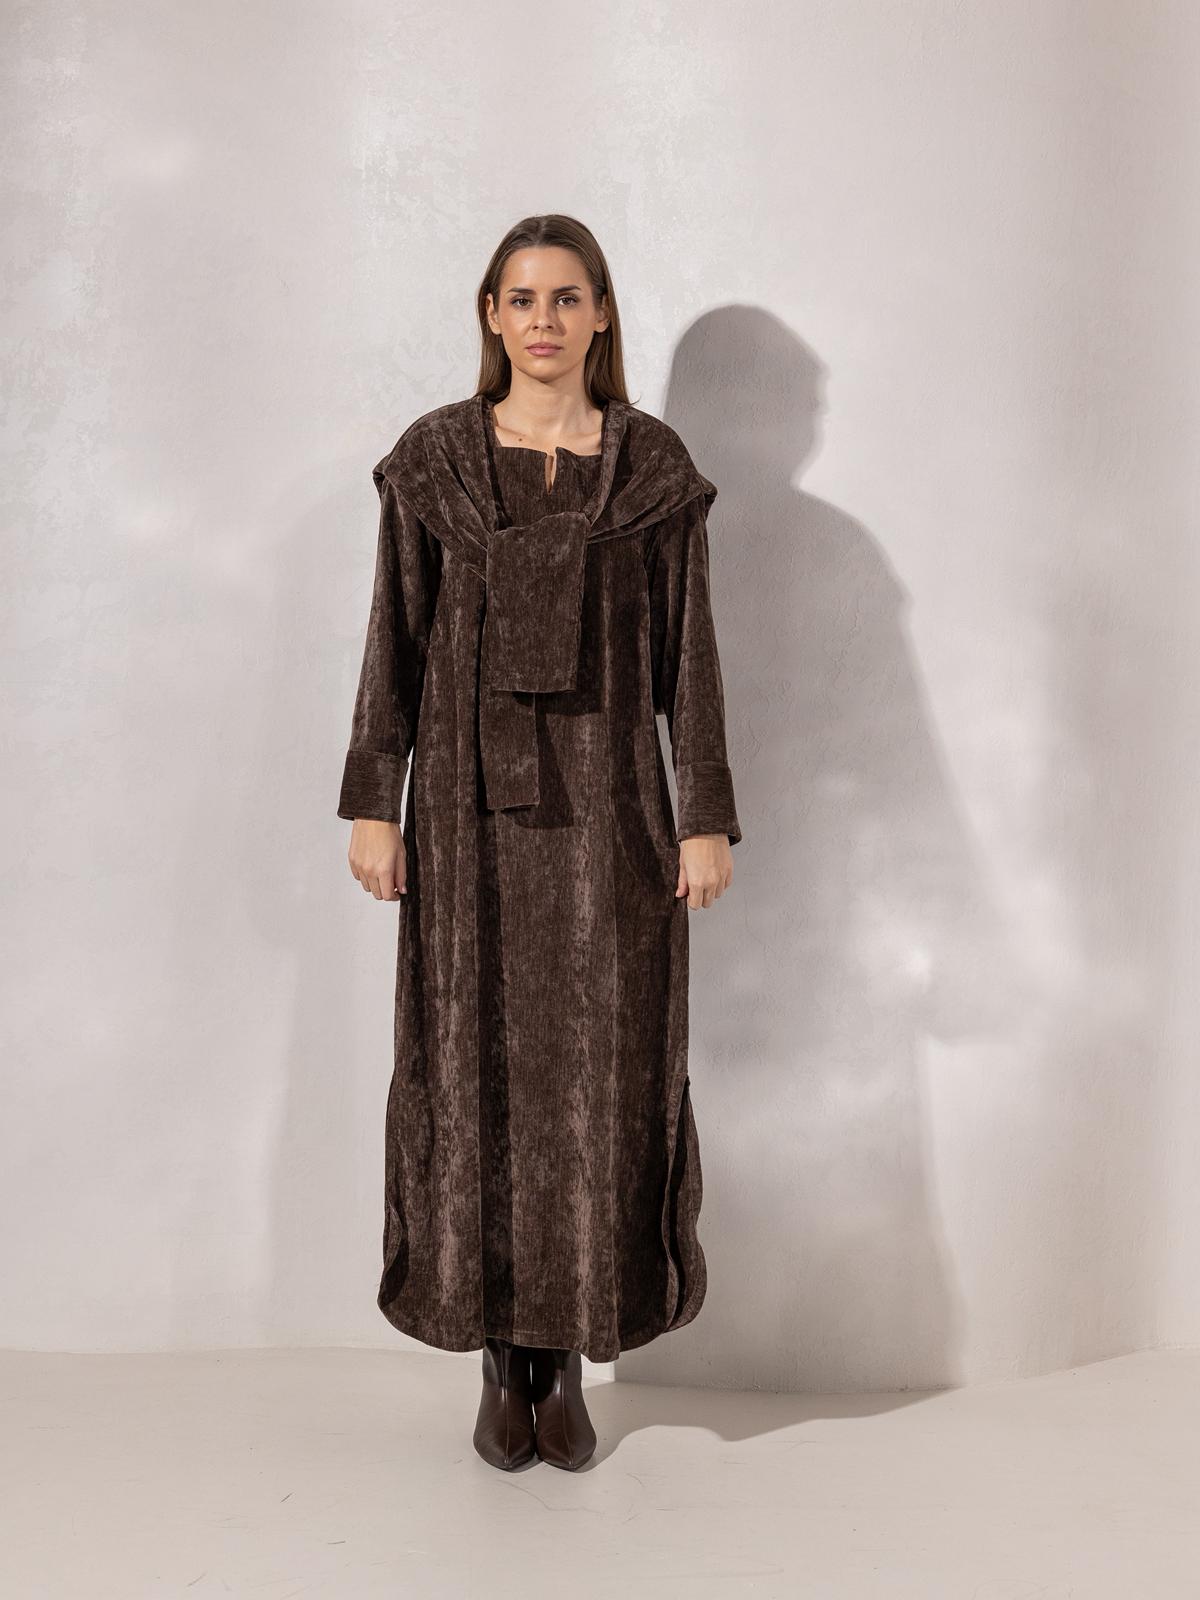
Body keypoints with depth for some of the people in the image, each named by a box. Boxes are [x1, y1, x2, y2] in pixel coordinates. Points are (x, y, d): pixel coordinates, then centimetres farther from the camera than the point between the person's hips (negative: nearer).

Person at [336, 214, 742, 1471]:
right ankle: (502, 1356, 21)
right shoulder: (432, 459, 5)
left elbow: (688, 653, 2)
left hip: (606, 810, 0)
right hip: (468, 811, 1)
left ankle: (569, 1356, 20)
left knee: (603, 1079, 2)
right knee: (475, 1075, 4)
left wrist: (706, 820, -2)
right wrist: (372, 804, -2)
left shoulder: (655, 466, 4)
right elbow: (395, 642, 4)